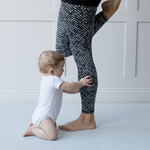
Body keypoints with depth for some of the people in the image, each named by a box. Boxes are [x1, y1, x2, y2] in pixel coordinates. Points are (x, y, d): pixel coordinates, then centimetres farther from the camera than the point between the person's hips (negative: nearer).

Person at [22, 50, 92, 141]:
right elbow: (69, 87, -21)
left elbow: (67, 90, 21)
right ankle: (33, 129, -9)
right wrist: (81, 83, -4)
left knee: (54, 125, 38)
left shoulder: (48, 79, 15)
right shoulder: (53, 79, -19)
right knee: (52, 136, -29)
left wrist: (80, 89, 16)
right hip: (42, 116, -11)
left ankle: (34, 123, 21)